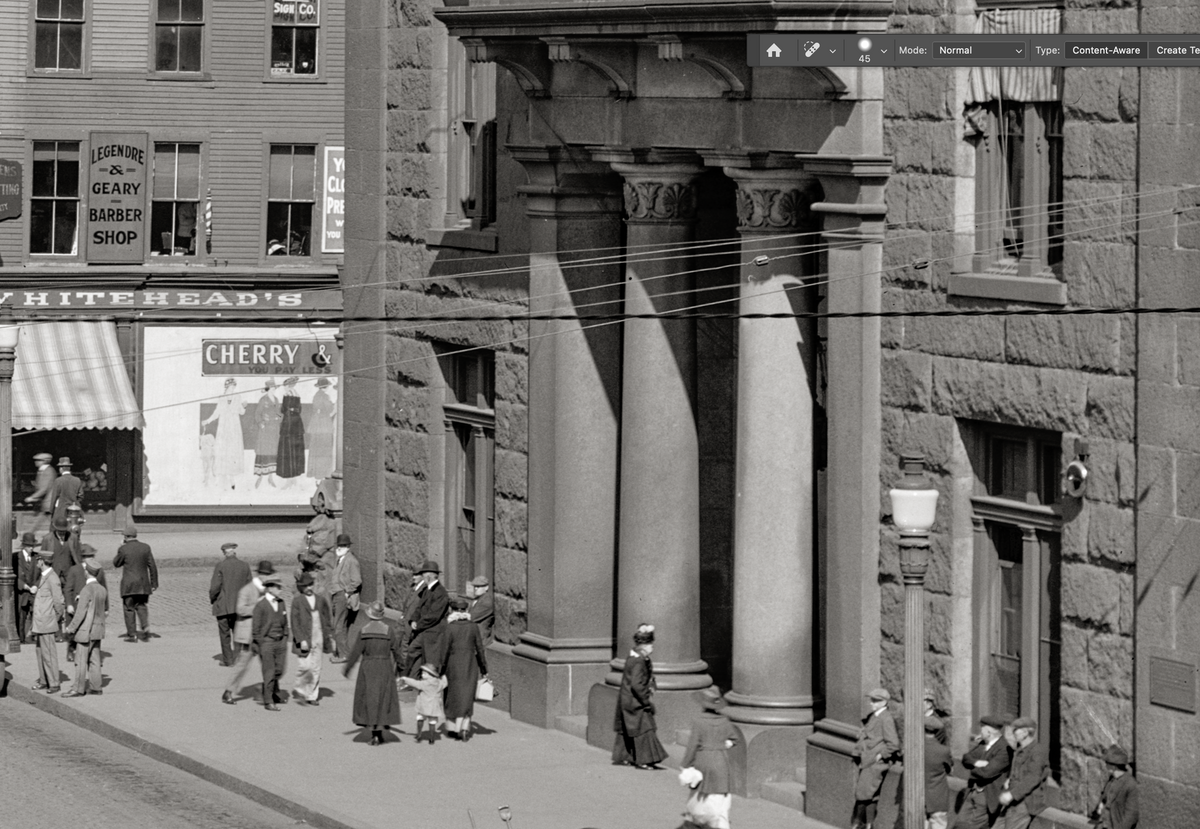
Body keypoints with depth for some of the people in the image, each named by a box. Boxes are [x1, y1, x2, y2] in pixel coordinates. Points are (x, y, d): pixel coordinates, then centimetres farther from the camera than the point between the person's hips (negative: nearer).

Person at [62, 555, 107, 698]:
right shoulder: (102, 590, 5)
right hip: (98, 629, 8)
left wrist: (71, 628, -11)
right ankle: (95, 686, 15)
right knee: (94, 659, 12)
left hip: (86, 631, -8)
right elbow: (105, 610, 17)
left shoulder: (86, 591, -19)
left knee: (81, 660, -3)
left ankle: (79, 689, 0)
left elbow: (81, 613, -19)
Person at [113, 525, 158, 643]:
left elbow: (116, 564, 5)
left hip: (128, 584, -3)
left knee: (129, 608, 7)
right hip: (143, 584, 3)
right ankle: (145, 627, -7)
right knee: (142, 607, 14)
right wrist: (154, 583, 8)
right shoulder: (145, 547, 0)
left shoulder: (123, 549, -10)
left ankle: (132, 634, 6)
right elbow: (152, 566, 1)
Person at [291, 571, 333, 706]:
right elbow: (295, 623, -7)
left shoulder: (321, 600, 10)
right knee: (305, 667, -10)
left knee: (316, 669, 6)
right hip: (304, 640, -4)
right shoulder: (297, 601, -3)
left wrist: (330, 637, 12)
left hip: (318, 638, 4)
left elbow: (327, 620, 17)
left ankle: (312, 696, 13)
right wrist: (301, 640, -14)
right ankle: (300, 688, 12)